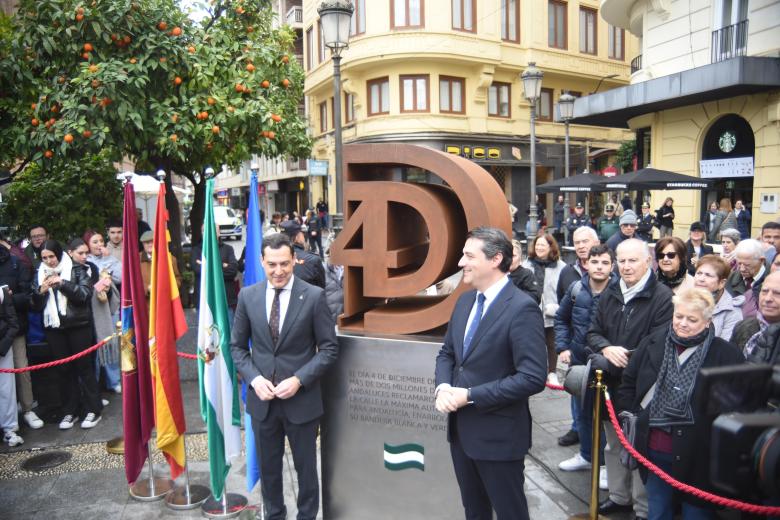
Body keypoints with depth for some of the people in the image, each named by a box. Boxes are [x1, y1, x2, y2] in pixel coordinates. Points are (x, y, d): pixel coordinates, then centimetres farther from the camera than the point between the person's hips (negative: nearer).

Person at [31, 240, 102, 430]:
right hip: (54, 329, 4)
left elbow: (86, 293, -14)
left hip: (78, 326, -4)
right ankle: (70, 411, 18)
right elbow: (36, 305, 9)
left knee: (84, 366, 2)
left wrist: (62, 283, -22)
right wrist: (41, 291, -11)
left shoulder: (76, 270, -3)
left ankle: (93, 409, 10)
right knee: (64, 369, 9)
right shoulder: (39, 274, 9)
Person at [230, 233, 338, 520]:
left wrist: (299, 380, -17)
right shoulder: (248, 296, -1)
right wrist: (254, 378, -10)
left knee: (306, 466, 15)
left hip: (302, 399, -2)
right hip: (262, 398, 3)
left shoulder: (314, 296, -10)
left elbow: (329, 348, -7)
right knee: (268, 467, 19)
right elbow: (237, 345, 6)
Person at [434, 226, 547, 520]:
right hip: (460, 428, 7)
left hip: (498, 433, -7)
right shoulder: (465, 301, 6)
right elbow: (447, 353, 14)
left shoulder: (522, 308, -19)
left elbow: (533, 378, -24)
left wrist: (470, 395, -23)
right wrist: (443, 386, -8)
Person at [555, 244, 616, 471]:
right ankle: (586, 454, 38)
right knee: (581, 410, 19)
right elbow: (561, 318, 10)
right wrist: (562, 347, 3)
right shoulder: (576, 289, -4)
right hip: (579, 359, 4)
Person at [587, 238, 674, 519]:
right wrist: (606, 349, -11)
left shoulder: (662, 296, -12)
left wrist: (630, 358, -21)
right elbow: (593, 332, 9)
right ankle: (619, 496, 37)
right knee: (614, 443, 19)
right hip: (611, 382, 7)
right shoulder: (609, 294, 9)